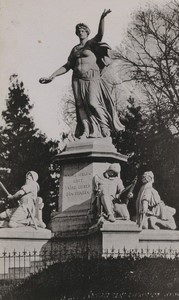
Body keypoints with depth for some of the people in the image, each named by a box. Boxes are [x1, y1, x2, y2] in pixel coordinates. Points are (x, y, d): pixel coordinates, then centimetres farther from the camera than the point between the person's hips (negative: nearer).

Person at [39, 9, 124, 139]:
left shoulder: (92, 43, 7)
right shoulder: (75, 49, 21)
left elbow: (100, 33, -13)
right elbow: (67, 66, 19)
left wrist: (102, 18, -29)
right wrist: (51, 77, 12)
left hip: (92, 78, -5)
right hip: (78, 79, 5)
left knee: (92, 103, -18)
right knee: (81, 105, -7)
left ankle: (105, 126, -4)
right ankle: (85, 131, -11)